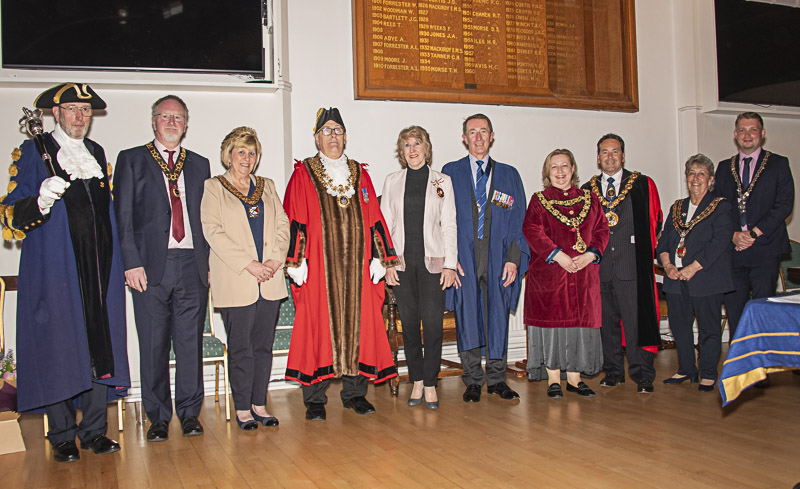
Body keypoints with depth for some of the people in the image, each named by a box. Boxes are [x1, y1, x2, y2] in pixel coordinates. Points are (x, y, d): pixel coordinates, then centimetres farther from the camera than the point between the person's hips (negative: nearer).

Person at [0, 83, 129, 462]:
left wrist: (119, 263, 15)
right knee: (58, 349, -1)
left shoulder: (98, 154, 18)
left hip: (99, 271, 4)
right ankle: (62, 437, 11)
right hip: (55, 269, -4)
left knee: (101, 346, 4)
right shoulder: (32, 153, 3)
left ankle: (94, 431, 14)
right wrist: (41, 202, -25)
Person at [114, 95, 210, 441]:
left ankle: (189, 412, 17)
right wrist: (131, 262, -8)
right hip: (151, 266, -2)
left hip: (192, 266, 2)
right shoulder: (131, 160, 9)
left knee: (191, 342, 4)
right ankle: (158, 417, 16)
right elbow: (123, 216, 2)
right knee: (154, 344, 3)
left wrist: (209, 263, 5)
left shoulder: (200, 165, 16)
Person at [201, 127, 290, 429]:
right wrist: (248, 263, -14)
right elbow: (213, 231, -7)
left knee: (264, 344, 6)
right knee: (241, 346, 0)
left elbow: (282, 224, 12)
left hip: (269, 279, 4)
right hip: (235, 281, -4)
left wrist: (276, 259, -6)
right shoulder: (213, 187, 3)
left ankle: (259, 404, 16)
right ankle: (242, 408, 11)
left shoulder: (266, 186, 18)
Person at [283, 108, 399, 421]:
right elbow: (295, 221, 0)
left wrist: (378, 257, 7)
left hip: (356, 265, 3)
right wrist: (296, 262, -8)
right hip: (318, 267, -3)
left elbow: (373, 219, 14)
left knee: (357, 324, 4)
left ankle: (354, 392, 16)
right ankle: (314, 399, 7)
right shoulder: (303, 174, 6)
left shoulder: (359, 174, 15)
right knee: (317, 326, -2)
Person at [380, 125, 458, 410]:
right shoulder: (392, 181, 10)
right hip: (402, 261, 2)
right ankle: (417, 381, 16)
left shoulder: (442, 181, 7)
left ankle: (430, 384, 8)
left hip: (432, 260, -1)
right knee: (409, 322, 4)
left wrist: (450, 264, -3)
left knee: (433, 323, -4)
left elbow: (449, 225, 4)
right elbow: (385, 224, 8)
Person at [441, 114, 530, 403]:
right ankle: (473, 381, 16)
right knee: (467, 317, 3)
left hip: (498, 260, 1)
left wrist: (514, 258, -4)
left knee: (498, 317, 5)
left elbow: (518, 221, 7)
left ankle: (496, 379, 19)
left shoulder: (509, 175, 11)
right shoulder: (450, 172, 7)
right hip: (463, 258, -1)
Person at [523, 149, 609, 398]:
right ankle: (553, 379, 5)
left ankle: (574, 378, 14)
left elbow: (602, 230, 8)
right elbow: (532, 231, -7)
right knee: (552, 320, -3)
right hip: (549, 273, -3)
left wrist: (591, 254, -10)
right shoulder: (539, 200, 5)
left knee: (581, 321, 5)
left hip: (584, 273, 3)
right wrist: (558, 255, -17)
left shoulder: (590, 199, 14)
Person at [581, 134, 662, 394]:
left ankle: (642, 375, 6)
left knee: (636, 320, -3)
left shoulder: (644, 185, 6)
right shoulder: (587, 190, 13)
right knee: (607, 321, 8)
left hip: (633, 264, -2)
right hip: (600, 265, 3)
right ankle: (613, 371, 19)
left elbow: (654, 221, 8)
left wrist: (645, 251, 2)